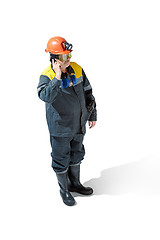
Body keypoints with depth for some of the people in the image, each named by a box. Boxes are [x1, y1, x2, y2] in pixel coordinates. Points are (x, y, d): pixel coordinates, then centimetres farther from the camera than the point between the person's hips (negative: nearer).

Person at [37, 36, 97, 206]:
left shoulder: (77, 69, -3)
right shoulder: (46, 76, -19)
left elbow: (88, 92, 8)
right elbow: (45, 96, -39)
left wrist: (92, 114, 11)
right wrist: (57, 78, -42)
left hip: (78, 125, 6)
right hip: (60, 128, -5)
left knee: (76, 155, 22)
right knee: (61, 161, 9)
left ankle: (75, 184, 43)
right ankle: (64, 190, 30)